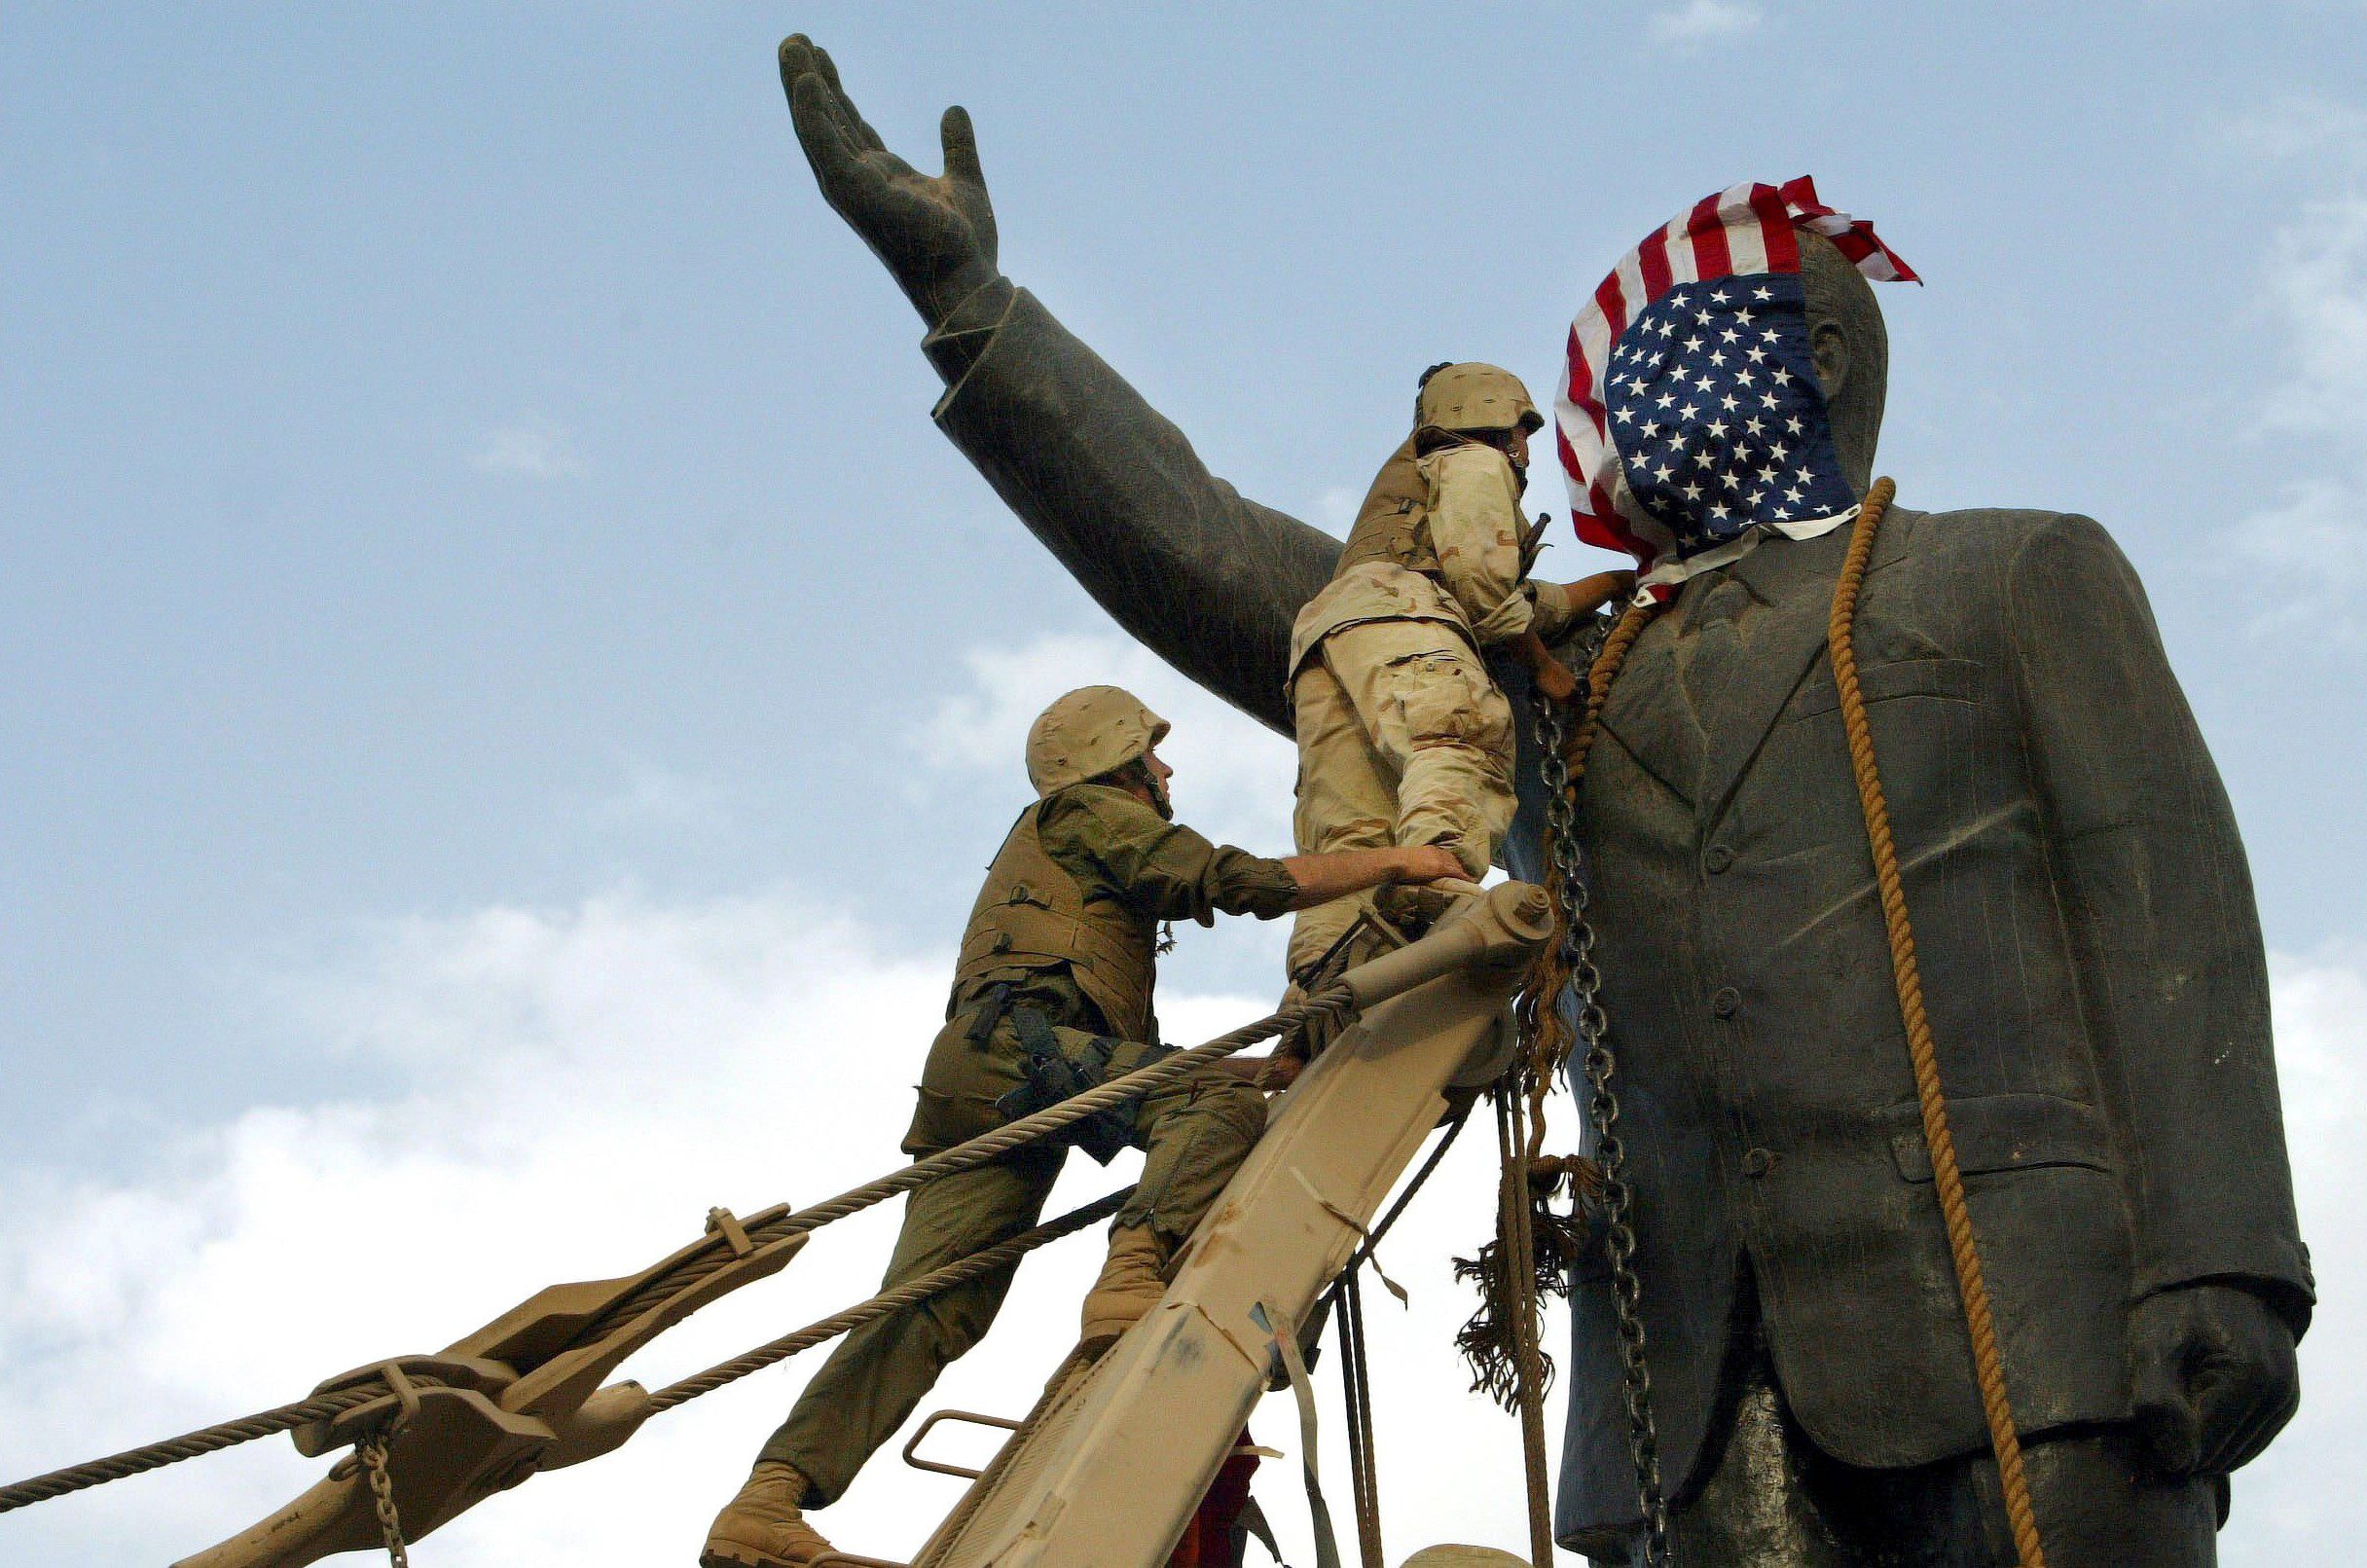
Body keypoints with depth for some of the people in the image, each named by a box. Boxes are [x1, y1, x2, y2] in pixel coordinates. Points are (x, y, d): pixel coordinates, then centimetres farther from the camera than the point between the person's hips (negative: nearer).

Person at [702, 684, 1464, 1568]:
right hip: (1015, 1040, -9)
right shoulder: (1089, 811, 14)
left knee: (928, 1308, -4)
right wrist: (1392, 861, 5)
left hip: (968, 1073, 9)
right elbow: (1249, 881, 0)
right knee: (1225, 1094, -24)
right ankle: (1137, 1276, -46)